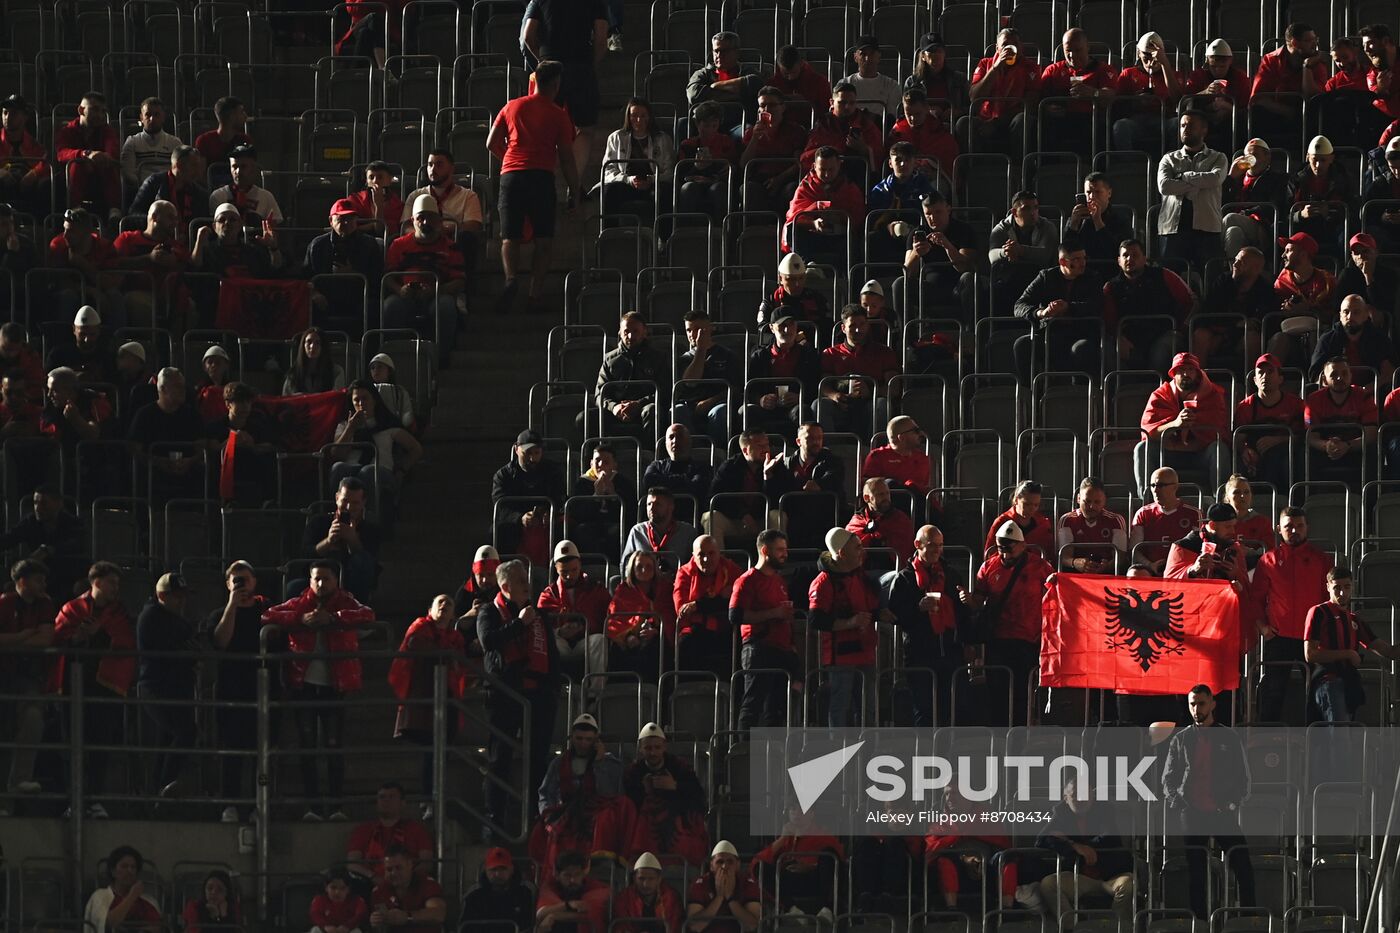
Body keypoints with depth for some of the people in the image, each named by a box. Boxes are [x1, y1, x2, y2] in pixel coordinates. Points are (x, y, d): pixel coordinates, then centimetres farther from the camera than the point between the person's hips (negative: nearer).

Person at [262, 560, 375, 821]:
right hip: (304, 684, 2)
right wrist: (301, 619, -17)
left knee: (334, 745, -2)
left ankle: (336, 806, 0)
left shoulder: (345, 604, 3)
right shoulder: (300, 604, 7)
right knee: (308, 747, 2)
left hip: (334, 684, -2)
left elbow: (368, 615, -16)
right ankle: (311, 806, 3)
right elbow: (268, 616, -5)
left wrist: (334, 617, -25)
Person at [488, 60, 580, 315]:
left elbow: (492, 144, 16)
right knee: (543, 238, 6)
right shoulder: (558, 114, 6)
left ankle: (511, 278, -22)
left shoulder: (512, 107, 13)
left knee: (510, 236, 4)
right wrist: (574, 188, 15)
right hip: (541, 176, -2)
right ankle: (536, 292, -3)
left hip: (511, 174, 2)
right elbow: (566, 156, 6)